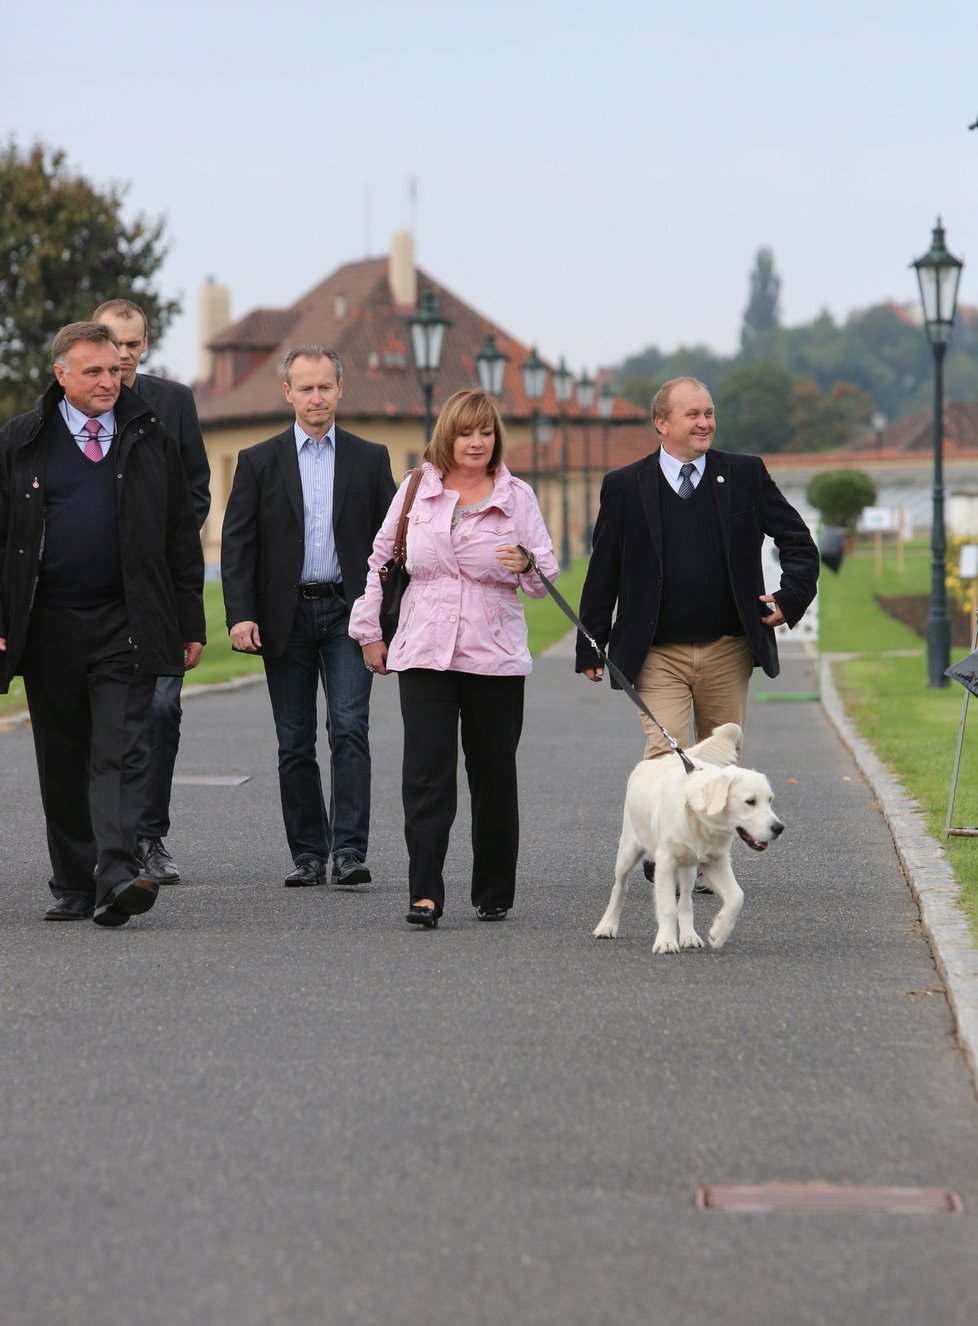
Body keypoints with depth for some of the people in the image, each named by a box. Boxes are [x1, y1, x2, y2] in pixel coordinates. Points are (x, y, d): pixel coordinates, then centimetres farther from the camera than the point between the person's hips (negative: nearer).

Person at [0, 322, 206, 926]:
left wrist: (190, 624, 4)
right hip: (48, 623, 1)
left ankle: (118, 877, -21)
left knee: (120, 754, -11)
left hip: (127, 625, -1)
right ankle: (74, 886, 16)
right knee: (62, 760, 8)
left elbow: (182, 538, 9)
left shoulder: (151, 439, 7)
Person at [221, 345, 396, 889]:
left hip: (347, 614, -1)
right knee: (295, 743, 5)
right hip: (285, 617, 1)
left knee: (349, 729, -13)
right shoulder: (259, 461, 6)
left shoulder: (370, 458, 8)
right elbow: (237, 544, 2)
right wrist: (240, 615, -9)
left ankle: (349, 851, -14)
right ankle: (307, 853, 12)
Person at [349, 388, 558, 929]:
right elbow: (381, 560, 16)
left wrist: (527, 564, -20)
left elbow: (546, 576, 3)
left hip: (496, 655, 0)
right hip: (424, 654, 0)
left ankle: (494, 892, 19)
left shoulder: (517, 496, 5)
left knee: (494, 777, 7)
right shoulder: (416, 489, 8)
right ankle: (425, 893, -15)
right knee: (426, 773, -11)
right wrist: (369, 631, 13)